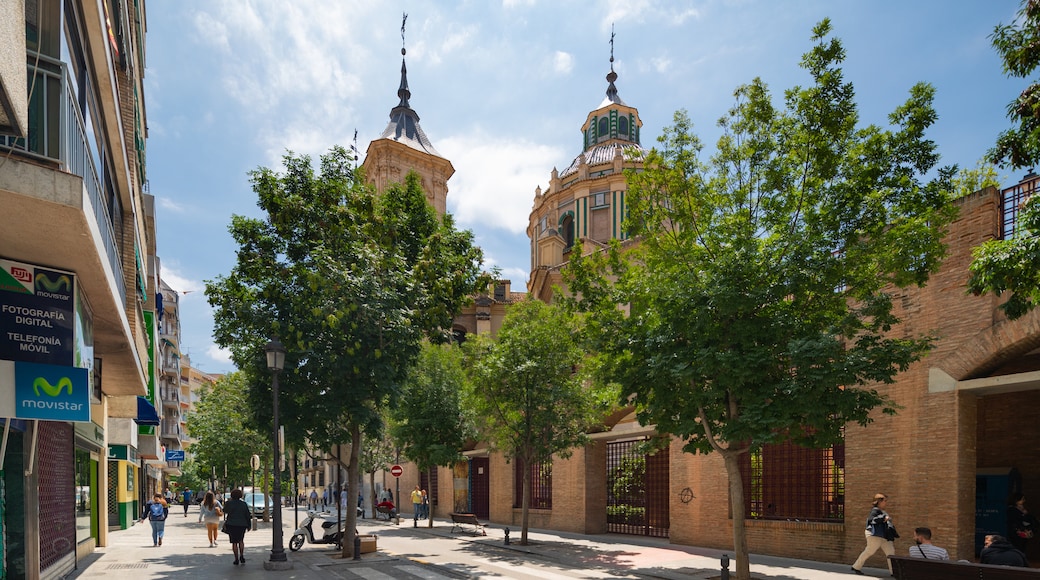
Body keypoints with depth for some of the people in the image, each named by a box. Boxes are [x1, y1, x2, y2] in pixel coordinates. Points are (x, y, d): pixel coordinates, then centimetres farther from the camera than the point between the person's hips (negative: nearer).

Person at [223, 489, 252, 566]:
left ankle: (236, 559, 3)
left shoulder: (229, 503, -5)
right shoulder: (244, 504, 0)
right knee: (241, 540, 20)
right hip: (242, 525, 2)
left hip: (232, 525, -2)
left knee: (234, 542, 4)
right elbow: (248, 515, 1)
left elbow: (225, 510, 15)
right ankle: (242, 556, 9)